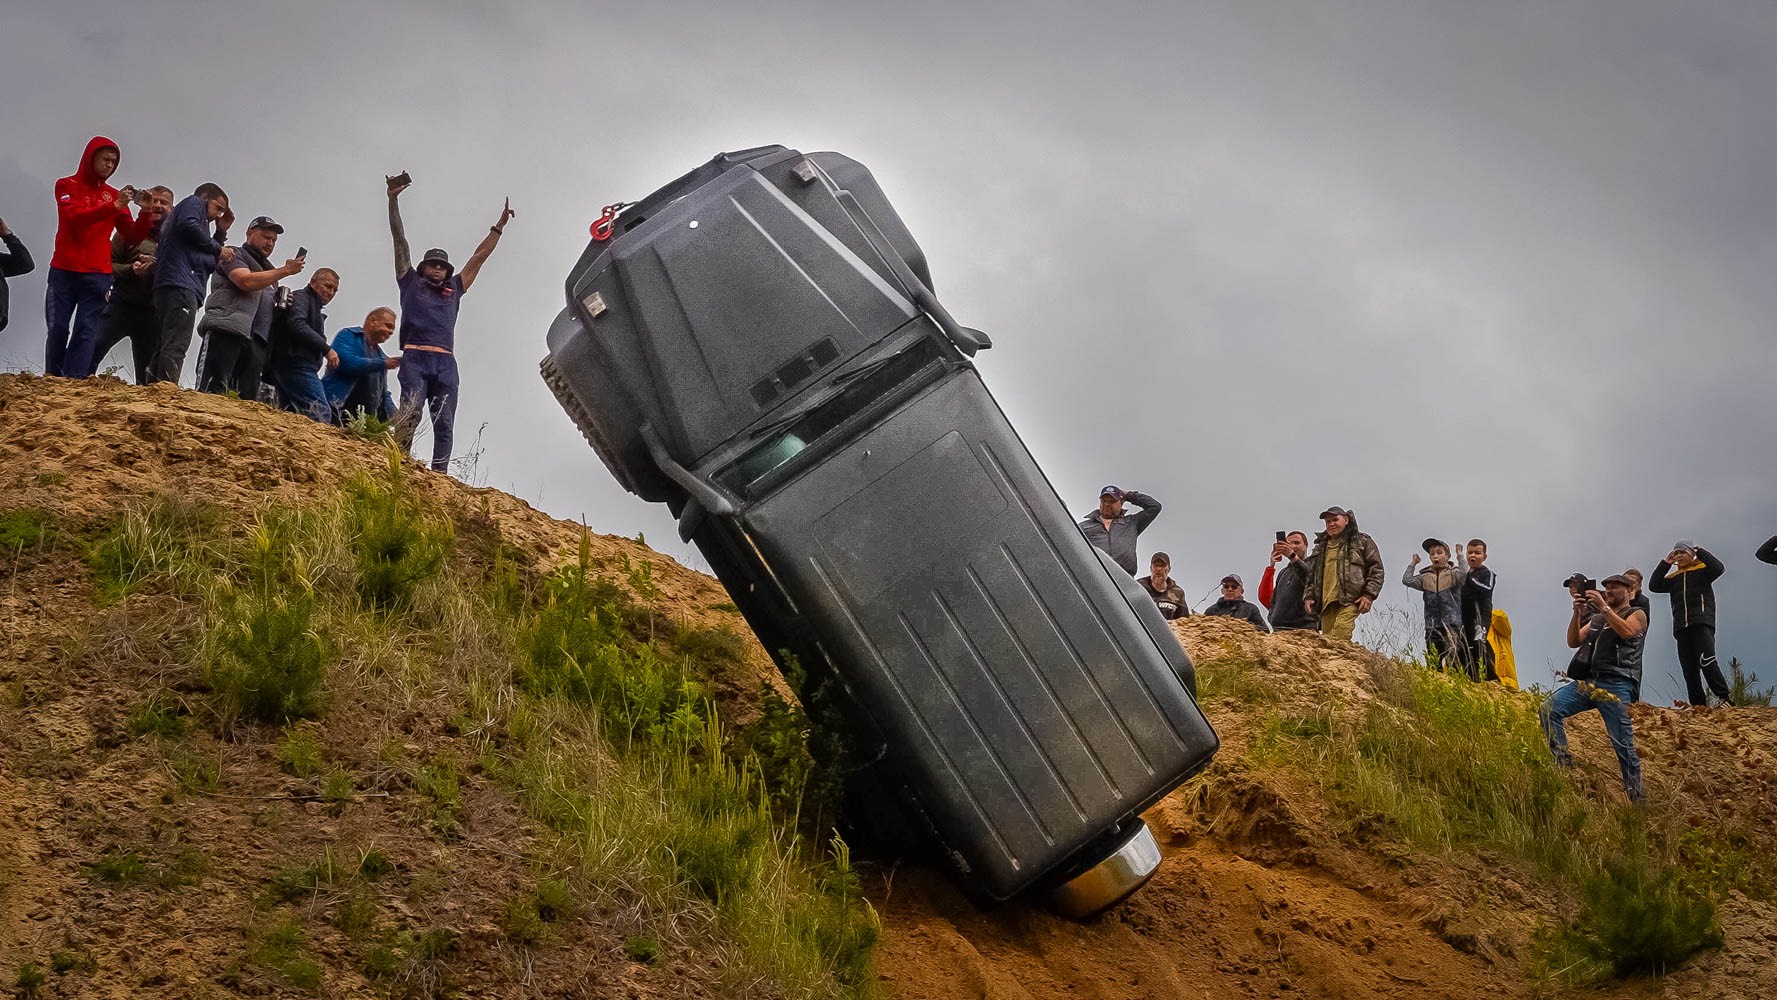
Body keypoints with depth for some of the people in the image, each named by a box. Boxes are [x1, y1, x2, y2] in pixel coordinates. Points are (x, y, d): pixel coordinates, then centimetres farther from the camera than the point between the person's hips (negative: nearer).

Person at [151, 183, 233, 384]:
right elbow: (188, 225, -13)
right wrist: (218, 248, -2)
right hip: (180, 284, -10)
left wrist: (221, 233, 26)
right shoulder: (194, 203, 12)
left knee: (165, 346, 3)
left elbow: (210, 263, 29)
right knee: (176, 345, -20)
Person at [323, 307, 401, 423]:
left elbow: (383, 392, 28)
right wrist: (383, 364, -9)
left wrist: (393, 414, 8)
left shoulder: (380, 356, 28)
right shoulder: (349, 335, 6)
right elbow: (345, 362, -15)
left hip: (368, 418, 6)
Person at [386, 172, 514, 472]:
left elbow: (480, 256, 31)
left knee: (444, 423, -7)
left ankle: (439, 476, -14)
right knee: (410, 412, -23)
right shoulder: (411, 284, 21)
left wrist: (500, 224, 33)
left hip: (446, 363, 4)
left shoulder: (453, 290, 28)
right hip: (415, 358, -4)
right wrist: (393, 201, 13)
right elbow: (400, 241, 17)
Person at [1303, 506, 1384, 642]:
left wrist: (1369, 595, -6)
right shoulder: (1320, 547, 27)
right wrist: (1309, 597, 14)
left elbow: (1377, 571, 6)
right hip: (1326, 603, 6)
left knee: (1340, 632, -27)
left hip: (1350, 600, -6)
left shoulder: (1362, 542, 12)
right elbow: (1310, 576, 30)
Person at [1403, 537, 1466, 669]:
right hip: (1432, 626, 4)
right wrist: (1413, 563, 7)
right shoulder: (1425, 577, 13)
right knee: (1434, 662, 2)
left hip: (1452, 623, -4)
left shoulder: (1453, 574, 4)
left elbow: (1464, 574, -17)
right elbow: (1407, 580, 2)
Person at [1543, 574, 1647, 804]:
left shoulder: (1637, 615, 10)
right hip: (1587, 681, 6)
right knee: (1549, 708, -16)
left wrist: (1604, 607, -13)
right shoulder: (1596, 619, 25)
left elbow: (1627, 632, -13)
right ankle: (1563, 764, -17)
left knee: (1623, 745, -8)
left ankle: (1636, 797, -1)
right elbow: (1573, 642, 16)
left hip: (1615, 685, -5)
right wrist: (1577, 613, 3)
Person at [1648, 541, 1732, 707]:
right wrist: (1665, 563, 8)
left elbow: (1719, 568, -10)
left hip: (1702, 624, -6)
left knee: (1706, 661, -23)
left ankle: (1725, 697, -20)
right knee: (1689, 670, 2)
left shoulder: (1702, 569, 8)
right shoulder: (1673, 578, 21)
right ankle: (1698, 705, 3)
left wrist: (1700, 552, -3)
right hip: (1682, 628, 6)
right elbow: (1654, 586, 10)